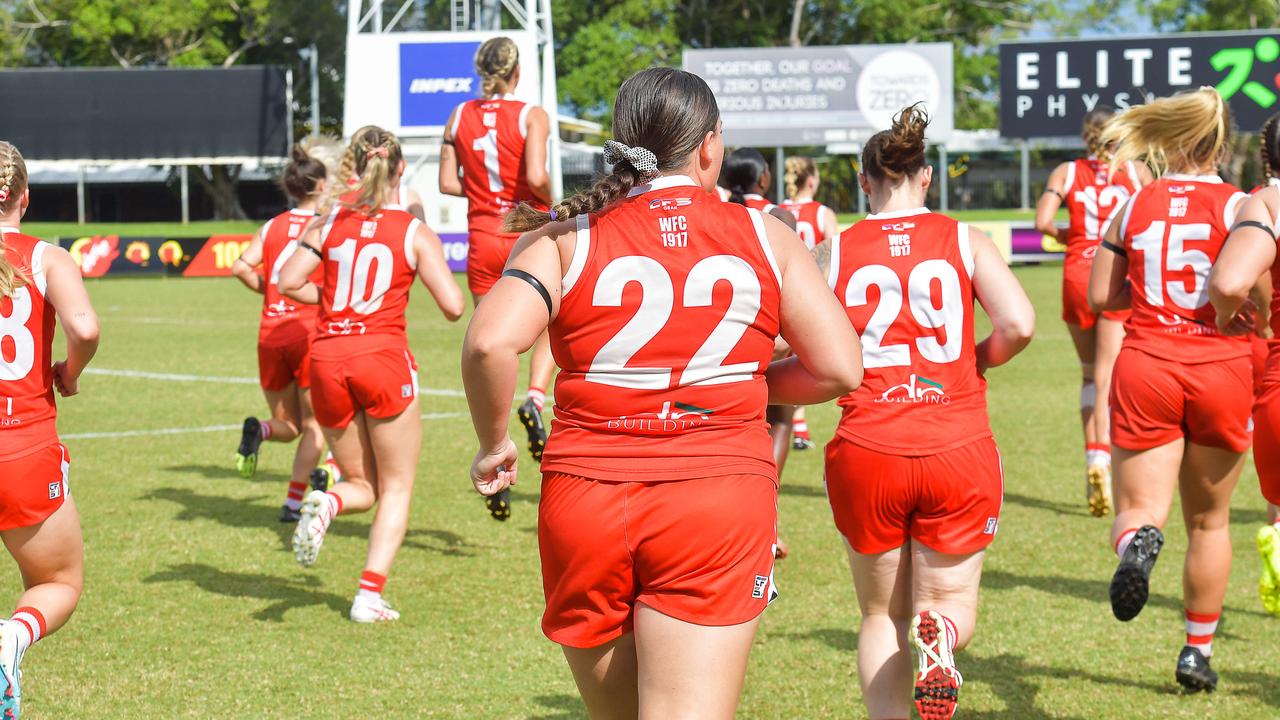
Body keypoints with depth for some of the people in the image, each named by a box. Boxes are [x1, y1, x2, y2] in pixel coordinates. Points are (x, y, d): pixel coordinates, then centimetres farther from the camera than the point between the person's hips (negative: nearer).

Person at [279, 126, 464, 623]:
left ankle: (327, 503, -16)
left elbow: (288, 282, -1)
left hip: (327, 361, 3)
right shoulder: (415, 233, 0)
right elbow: (453, 307, -6)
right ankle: (370, 595, -5)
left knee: (363, 485, 18)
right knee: (396, 487, 9)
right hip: (382, 357, -3)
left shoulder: (330, 222, 7)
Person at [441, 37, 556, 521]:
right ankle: (535, 399, -10)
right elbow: (536, 176, -20)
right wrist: (549, 200, 0)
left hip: (483, 240, 3)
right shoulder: (531, 116, -8)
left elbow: (447, 182, 2)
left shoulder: (460, 116, 4)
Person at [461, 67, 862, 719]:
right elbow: (839, 369, 3)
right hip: (720, 500, -1)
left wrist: (493, 445, 2)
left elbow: (489, 342, -13)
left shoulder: (566, 238, 3)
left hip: (584, 502, 2)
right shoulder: (764, 237, 6)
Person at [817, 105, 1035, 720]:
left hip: (866, 452, 0)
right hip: (959, 450, 0)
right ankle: (937, 634, -21)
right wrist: (973, 364, 10)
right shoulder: (966, 241, 4)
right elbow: (1019, 324, -9)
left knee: (881, 616, 17)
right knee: (951, 600, 15)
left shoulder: (833, 253, 4)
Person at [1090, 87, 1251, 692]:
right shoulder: (1238, 205, -3)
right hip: (1219, 368, -1)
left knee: (1139, 507, 0)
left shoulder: (1135, 205, 6)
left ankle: (1137, 543, -38)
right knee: (1209, 521, 17)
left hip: (1145, 366, 1)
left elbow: (1100, 297, 7)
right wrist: (1244, 315, 4)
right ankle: (1198, 652, 25)